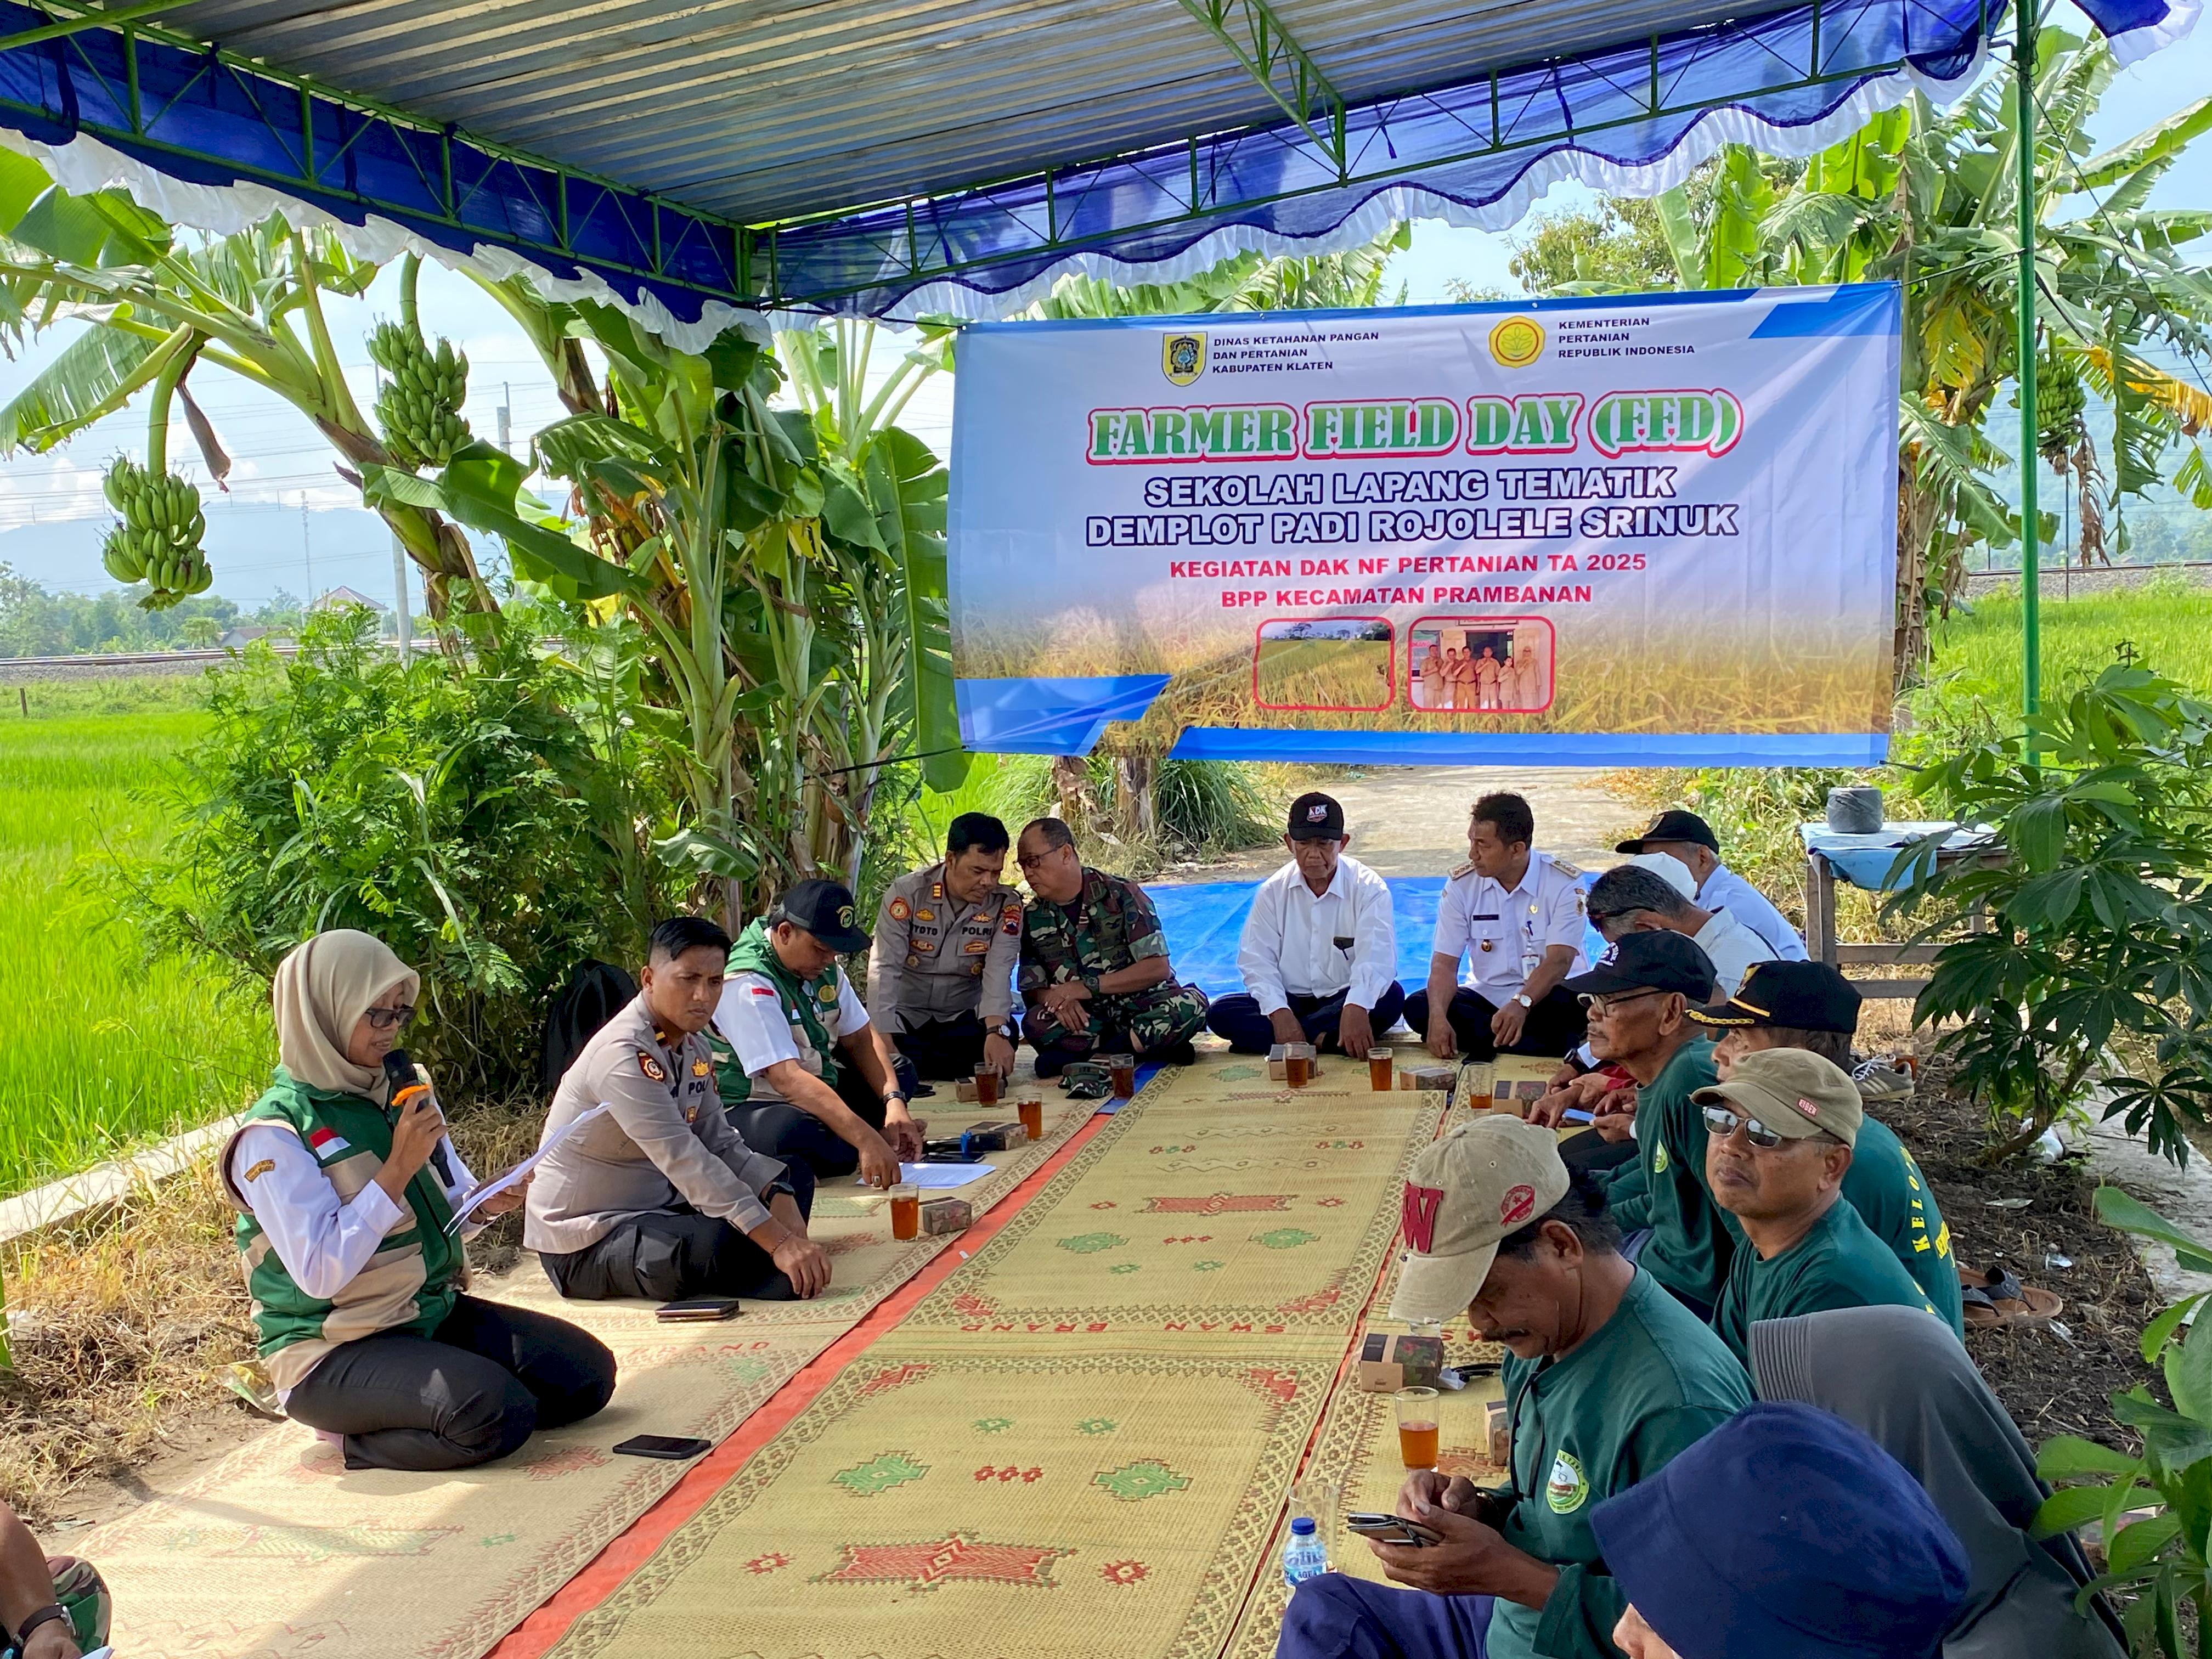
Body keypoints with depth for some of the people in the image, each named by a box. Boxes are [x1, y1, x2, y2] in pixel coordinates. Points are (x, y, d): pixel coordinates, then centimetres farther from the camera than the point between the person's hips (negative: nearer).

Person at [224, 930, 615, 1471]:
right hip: (335, 1351, -8)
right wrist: (399, 1168, -23)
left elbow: (450, 1209, 18)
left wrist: (485, 1206, -6)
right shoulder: (274, 1134, -14)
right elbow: (319, 1272, -23)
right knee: (495, 1413, -30)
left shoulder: (402, 1089, 7)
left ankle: (388, 1412, 5)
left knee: (588, 1372, -6)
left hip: (433, 1312, 8)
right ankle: (356, 1434, -3)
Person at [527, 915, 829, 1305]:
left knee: (794, 1178, 6)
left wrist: (779, 1196, -17)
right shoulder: (622, 1054, -25)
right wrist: (779, 1242, -36)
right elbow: (685, 1162, -32)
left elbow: (721, 1144, 3)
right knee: (723, 1242, -36)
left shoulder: (694, 1049, 6)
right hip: (584, 1245, -10)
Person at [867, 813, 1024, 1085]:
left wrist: (996, 1031, -41)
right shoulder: (907, 893, -13)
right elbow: (884, 968, -19)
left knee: (1006, 1033, -29)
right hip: (907, 1015, -2)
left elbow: (999, 971, -21)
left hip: (963, 1018, 2)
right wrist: (886, 1042, -32)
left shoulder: (1007, 905, -9)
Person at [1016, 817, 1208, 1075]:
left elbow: (1158, 968, -11)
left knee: (1192, 1003, -32)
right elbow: (1032, 990, 4)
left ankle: (1077, 1053, -27)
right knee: (1036, 1023, -31)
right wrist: (1057, 999, -21)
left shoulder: (1120, 894, -6)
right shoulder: (1033, 917, 4)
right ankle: (1155, 1045, -25)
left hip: (1140, 1006, -1)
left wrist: (1088, 986, -17)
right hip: (1084, 1017, 1)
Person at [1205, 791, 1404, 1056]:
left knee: (1390, 997, -33)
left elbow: (1376, 958, -22)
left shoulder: (1369, 888, -6)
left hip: (1343, 998, -2)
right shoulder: (1273, 891, 3)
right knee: (1220, 1013, -22)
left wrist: (1355, 1008, -42)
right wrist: (1280, 1013, -23)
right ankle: (1322, 1039, -30)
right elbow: (1257, 961, -4)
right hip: (1291, 1001, 2)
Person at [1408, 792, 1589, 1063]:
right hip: (1489, 997, 4)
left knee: (1573, 1006, -37)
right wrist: (1438, 1017, -28)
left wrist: (1521, 1004, -41)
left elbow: (1559, 961, -22)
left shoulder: (1565, 883, -12)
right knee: (1417, 1007, -23)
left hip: (1547, 998, -4)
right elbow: (1445, 962, -8)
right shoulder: (1462, 884, -3)